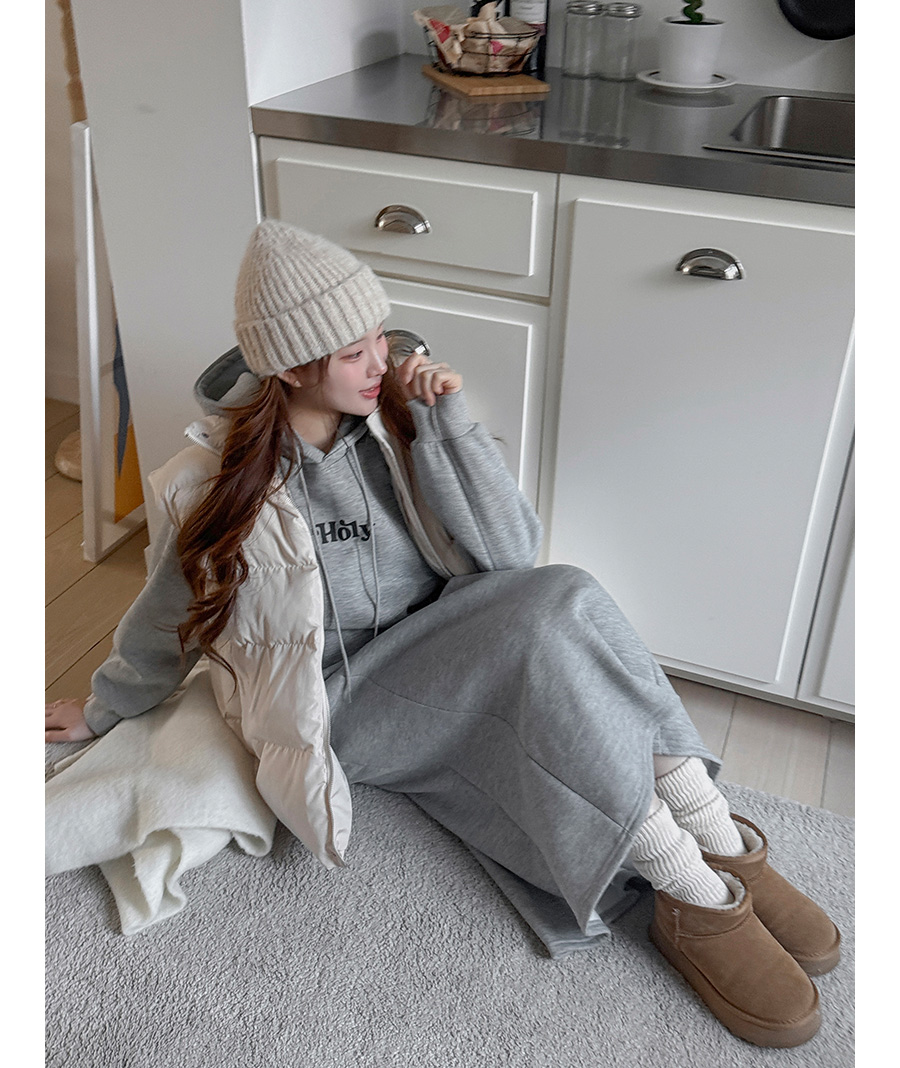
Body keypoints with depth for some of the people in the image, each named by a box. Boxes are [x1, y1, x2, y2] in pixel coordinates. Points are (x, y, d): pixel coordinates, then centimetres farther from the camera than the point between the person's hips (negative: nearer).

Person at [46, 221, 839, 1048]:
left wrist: (448, 419, -17)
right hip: (342, 707, -4)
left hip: (439, 655, 4)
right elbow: (167, 617, 5)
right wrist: (102, 713, 18)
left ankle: (726, 850, -22)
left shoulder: (395, 416, -4)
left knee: (559, 596, -29)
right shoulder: (222, 480, -12)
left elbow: (513, 552, -11)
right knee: (538, 630, -31)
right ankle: (694, 894, -24)